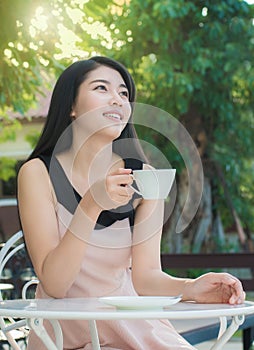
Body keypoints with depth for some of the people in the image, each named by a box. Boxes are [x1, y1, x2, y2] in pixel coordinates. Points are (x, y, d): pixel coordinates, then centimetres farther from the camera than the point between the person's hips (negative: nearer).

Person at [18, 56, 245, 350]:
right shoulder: (38, 173, -9)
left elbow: (145, 276, -3)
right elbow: (54, 284, -16)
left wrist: (190, 288, -25)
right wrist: (91, 205, -29)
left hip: (131, 326, 3)